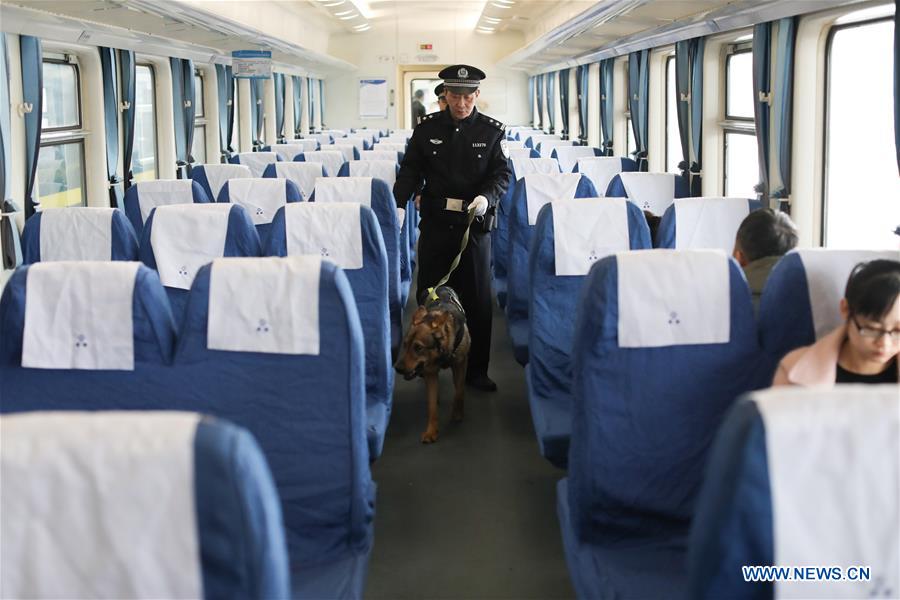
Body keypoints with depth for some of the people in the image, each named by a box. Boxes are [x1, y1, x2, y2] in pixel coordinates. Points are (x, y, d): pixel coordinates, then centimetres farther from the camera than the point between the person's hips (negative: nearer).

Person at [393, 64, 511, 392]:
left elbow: (502, 174, -2)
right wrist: (398, 204, -10)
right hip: (435, 221, 1)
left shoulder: (493, 131, 0)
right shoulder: (427, 128, 3)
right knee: (428, 292, 7)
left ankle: (476, 369, 15)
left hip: (475, 223, -1)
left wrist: (486, 197, -22)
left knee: (476, 297, 5)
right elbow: (410, 170, 4)